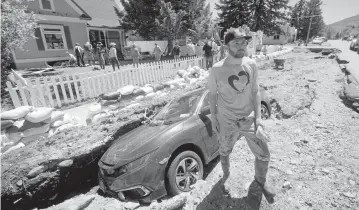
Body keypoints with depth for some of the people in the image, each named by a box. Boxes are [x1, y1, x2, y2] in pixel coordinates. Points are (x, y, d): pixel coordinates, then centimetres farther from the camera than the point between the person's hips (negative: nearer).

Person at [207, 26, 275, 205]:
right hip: (226, 120, -2)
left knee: (263, 154, 10)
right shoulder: (217, 69, -14)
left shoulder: (251, 65, -5)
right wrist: (213, 118, -2)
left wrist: (258, 117, -6)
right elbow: (212, 94, -4)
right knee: (224, 152, 18)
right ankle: (226, 175, 51)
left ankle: (260, 181, 42)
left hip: (249, 118, 3)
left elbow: (255, 92, 1)